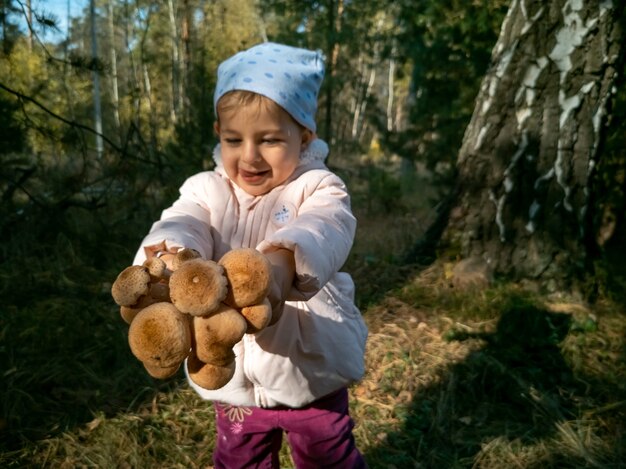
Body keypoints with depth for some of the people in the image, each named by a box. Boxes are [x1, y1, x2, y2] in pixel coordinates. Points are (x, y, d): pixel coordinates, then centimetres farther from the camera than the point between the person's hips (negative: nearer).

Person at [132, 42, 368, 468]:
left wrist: (280, 264, -56)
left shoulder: (317, 188, -12)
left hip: (311, 371, -2)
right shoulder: (206, 190, -3)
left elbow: (322, 232, -34)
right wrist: (168, 254, -47)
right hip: (233, 375, 3)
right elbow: (182, 225, -22)